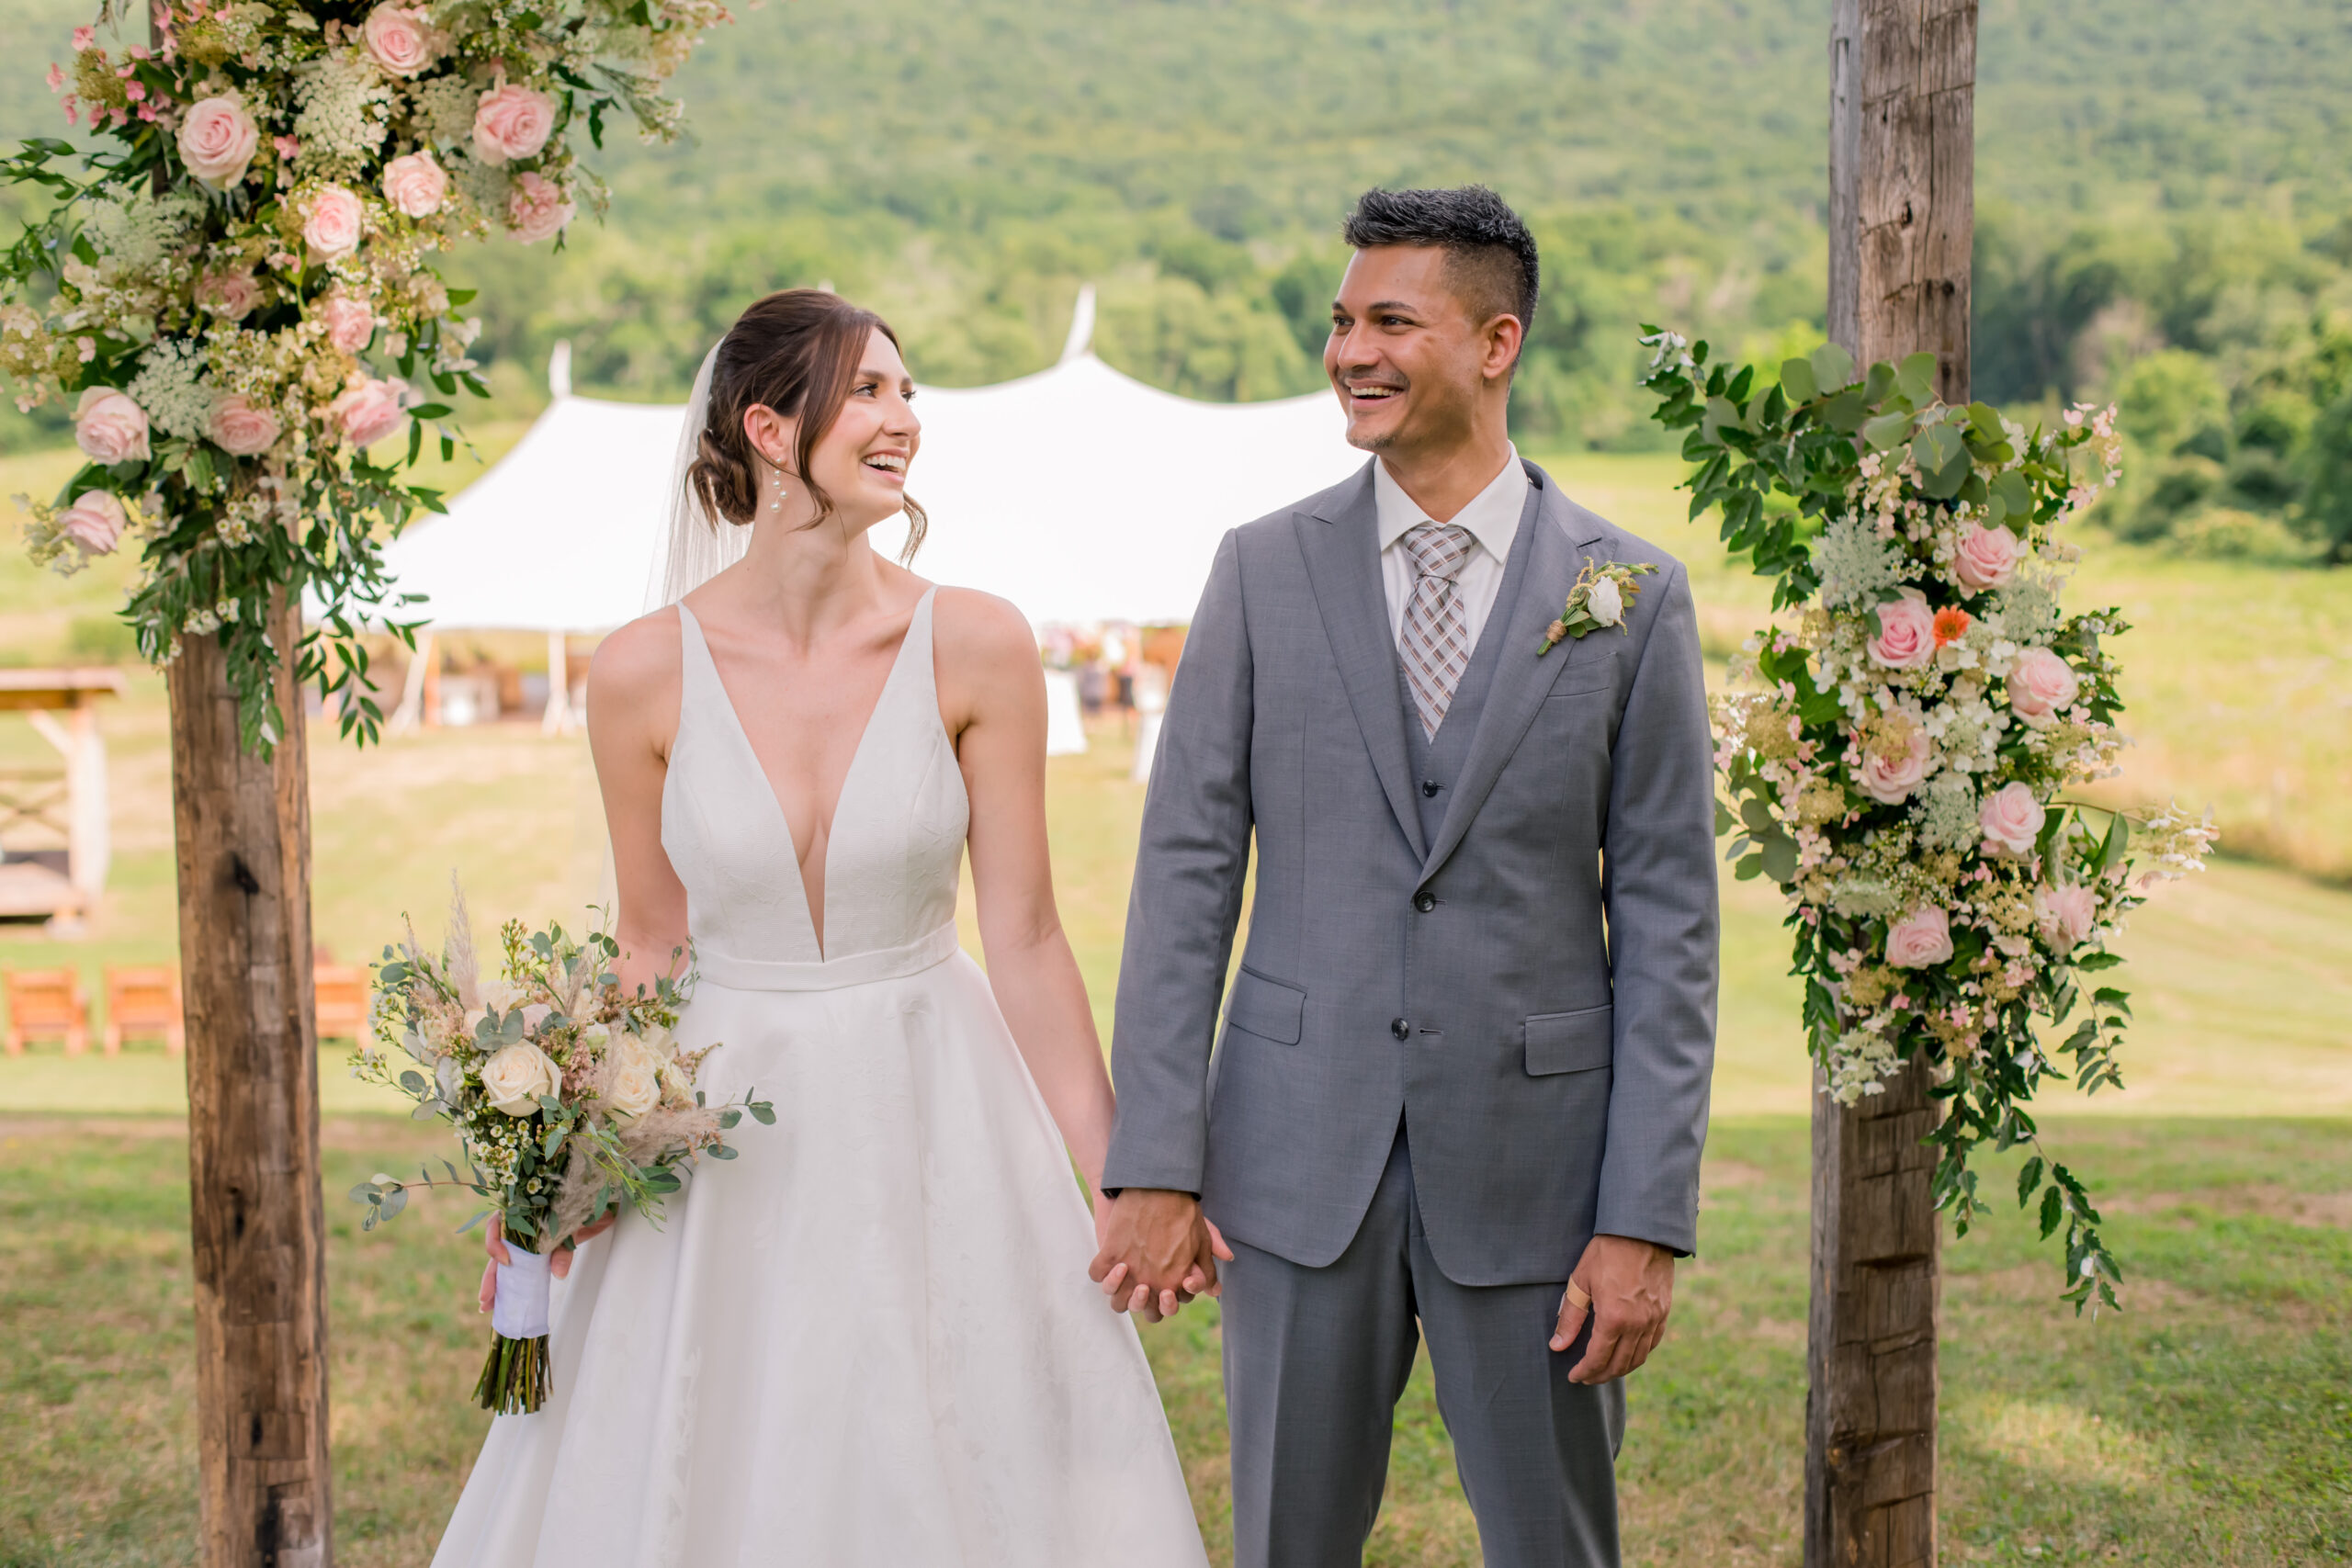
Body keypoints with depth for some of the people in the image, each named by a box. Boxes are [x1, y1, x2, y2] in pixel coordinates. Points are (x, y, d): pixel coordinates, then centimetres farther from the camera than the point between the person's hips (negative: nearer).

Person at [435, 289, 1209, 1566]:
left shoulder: (974, 648, -10)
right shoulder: (643, 674, -9)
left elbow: (1023, 935, -5)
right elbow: (651, 944, 3)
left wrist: (1121, 1174, -5)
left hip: (932, 1123, 0)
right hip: (723, 1129, 0)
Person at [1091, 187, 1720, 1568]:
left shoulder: (1632, 593, -2)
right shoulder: (1264, 571, 2)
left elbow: (1668, 921, -3)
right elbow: (1187, 868, 0)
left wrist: (1647, 1218, -7)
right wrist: (1155, 1160, -5)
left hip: (1534, 1156, -1)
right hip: (1300, 1149, 1)